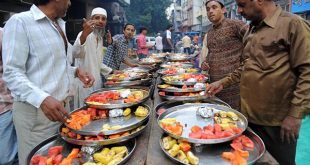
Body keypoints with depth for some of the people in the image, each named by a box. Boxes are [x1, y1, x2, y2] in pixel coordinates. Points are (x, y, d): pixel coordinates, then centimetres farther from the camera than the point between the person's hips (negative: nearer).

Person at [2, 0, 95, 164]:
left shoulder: (59, 25, 11)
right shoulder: (20, 22, -12)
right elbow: (12, 73, -18)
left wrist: (76, 71, 2)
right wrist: (42, 99, -32)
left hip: (62, 105, 7)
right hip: (35, 111, -7)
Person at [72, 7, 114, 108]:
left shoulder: (100, 38, 10)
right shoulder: (84, 35, -15)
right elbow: (75, 54, -38)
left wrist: (111, 71, 21)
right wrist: (84, 35, -53)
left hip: (97, 81, 8)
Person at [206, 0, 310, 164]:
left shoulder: (293, 24, -11)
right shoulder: (252, 29, 11)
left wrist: (295, 114, -18)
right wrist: (224, 82, 12)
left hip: (277, 120, -6)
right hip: (249, 115, 7)